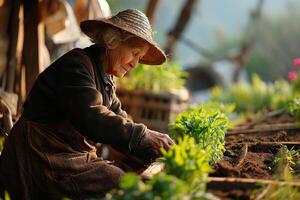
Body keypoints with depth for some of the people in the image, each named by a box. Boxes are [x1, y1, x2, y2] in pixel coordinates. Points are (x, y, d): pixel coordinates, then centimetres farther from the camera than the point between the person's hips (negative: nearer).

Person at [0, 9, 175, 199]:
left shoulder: (106, 80, 14)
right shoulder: (77, 64, -15)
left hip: (74, 158, 9)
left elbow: (120, 124, 10)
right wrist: (148, 138, -29)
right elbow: (91, 119, -28)